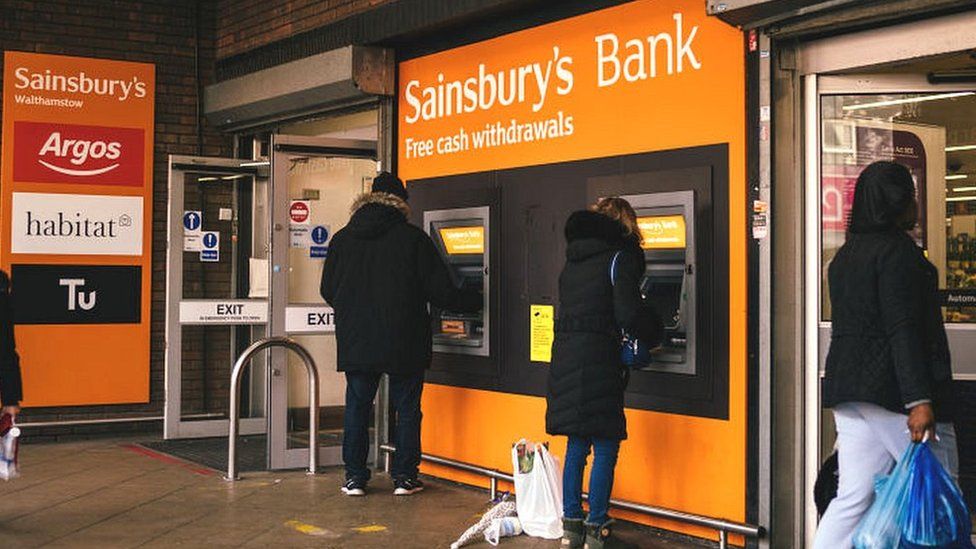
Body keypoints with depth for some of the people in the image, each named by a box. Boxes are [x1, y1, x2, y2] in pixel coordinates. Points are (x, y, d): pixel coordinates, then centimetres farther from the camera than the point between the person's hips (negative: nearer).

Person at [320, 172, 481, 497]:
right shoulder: (413, 239, -7)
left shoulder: (343, 239, 3)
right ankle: (404, 478, 11)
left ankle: (354, 478, 13)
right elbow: (440, 292, -6)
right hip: (404, 344, -2)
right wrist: (475, 302, 11)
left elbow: (328, 291, 10)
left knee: (357, 408, 11)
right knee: (407, 409, 9)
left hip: (356, 344, 3)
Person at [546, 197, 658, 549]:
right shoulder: (619, 257, -6)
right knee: (605, 447, 1)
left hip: (565, 357, 7)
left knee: (576, 445, 14)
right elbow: (629, 315, -15)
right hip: (598, 359, -7)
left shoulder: (572, 260, 16)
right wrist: (652, 332, 4)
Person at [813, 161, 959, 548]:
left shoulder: (844, 256, 18)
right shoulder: (896, 250, -10)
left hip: (849, 390, 9)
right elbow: (903, 330, -18)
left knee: (852, 499, 5)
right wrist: (918, 399, -21)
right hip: (893, 392, -9)